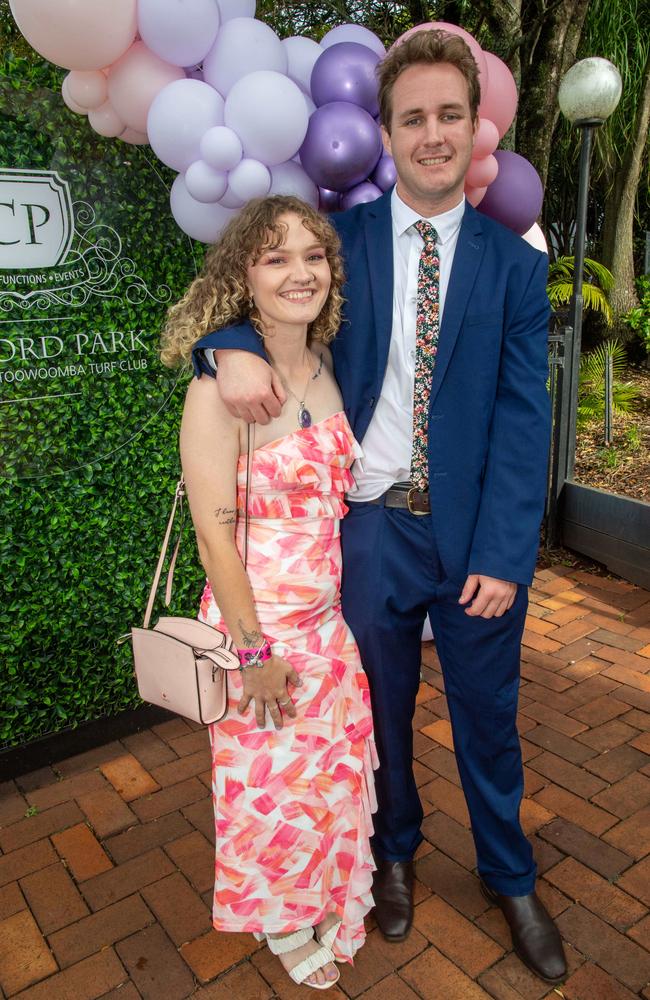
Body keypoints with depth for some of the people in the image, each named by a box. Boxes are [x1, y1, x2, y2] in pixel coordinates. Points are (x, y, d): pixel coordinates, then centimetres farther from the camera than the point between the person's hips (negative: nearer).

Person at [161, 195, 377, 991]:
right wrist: (253, 649, -15)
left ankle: (328, 902, 51)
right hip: (259, 622, -6)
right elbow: (214, 529, -19)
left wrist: (350, 604, 10)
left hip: (331, 617, 6)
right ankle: (282, 924, 45)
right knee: (272, 782, 14)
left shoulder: (328, 367, 1)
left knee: (335, 768, 22)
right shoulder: (221, 382, -19)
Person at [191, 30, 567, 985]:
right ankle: (394, 852, 46)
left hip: (477, 535, 0)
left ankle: (510, 878, 42)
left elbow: (523, 415, -5)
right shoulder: (340, 238, 1)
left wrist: (503, 552, -13)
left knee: (489, 718, 15)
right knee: (381, 711, 17)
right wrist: (232, 348, -19)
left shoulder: (515, 262, 1)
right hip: (371, 524, 0)